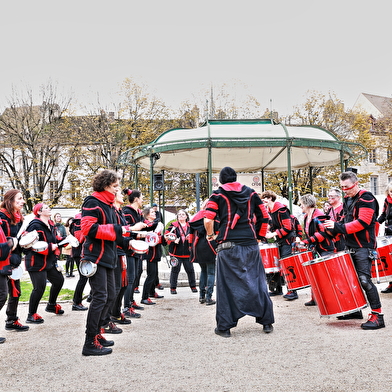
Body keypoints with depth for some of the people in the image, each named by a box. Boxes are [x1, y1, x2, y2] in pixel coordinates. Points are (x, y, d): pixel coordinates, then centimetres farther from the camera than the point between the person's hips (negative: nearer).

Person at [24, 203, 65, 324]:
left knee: (59, 280, 19)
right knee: (39, 287, -12)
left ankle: (51, 305, 40)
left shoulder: (51, 225, 13)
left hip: (49, 261, 10)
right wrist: (50, 247, -23)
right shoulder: (35, 226, -17)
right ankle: (31, 315, 3)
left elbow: (56, 240, 21)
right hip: (36, 262, -10)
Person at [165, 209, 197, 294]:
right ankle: (173, 287, 12)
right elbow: (167, 235, -2)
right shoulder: (173, 225, 4)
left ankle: (193, 286, 23)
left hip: (187, 251, 2)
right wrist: (173, 240, -18)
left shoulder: (190, 226, 9)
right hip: (176, 251, -2)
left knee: (190, 269, 8)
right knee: (175, 269, 2)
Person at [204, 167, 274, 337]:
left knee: (227, 284, 3)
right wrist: (259, 237, 18)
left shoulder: (218, 195, 4)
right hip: (251, 245, 3)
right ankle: (266, 322, 16)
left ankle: (224, 326, 7)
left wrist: (210, 235, 9)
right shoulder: (251, 193, 13)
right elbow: (264, 217, 10)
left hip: (228, 246, -3)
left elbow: (208, 220, -8)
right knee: (257, 281, 10)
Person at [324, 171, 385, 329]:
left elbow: (362, 223, -22)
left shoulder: (366, 198, -12)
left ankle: (377, 316, -9)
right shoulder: (348, 200, 15)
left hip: (363, 246, -9)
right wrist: (334, 226, 3)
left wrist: (338, 227, -22)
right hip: (351, 245, 9)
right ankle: (355, 309, 25)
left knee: (364, 279, -14)